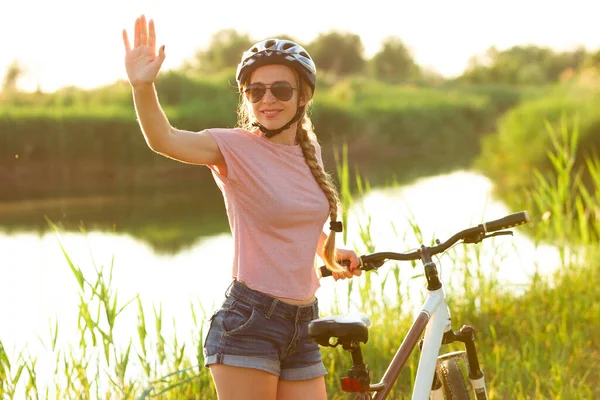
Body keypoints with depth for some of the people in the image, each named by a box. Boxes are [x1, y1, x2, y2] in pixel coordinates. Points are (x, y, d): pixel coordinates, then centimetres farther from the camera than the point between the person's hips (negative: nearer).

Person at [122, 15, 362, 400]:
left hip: (302, 325, 6)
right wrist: (142, 86, -45)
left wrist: (330, 251, 13)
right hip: (250, 322, -6)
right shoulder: (235, 147, -9)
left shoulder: (309, 148, 10)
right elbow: (164, 139, -28)